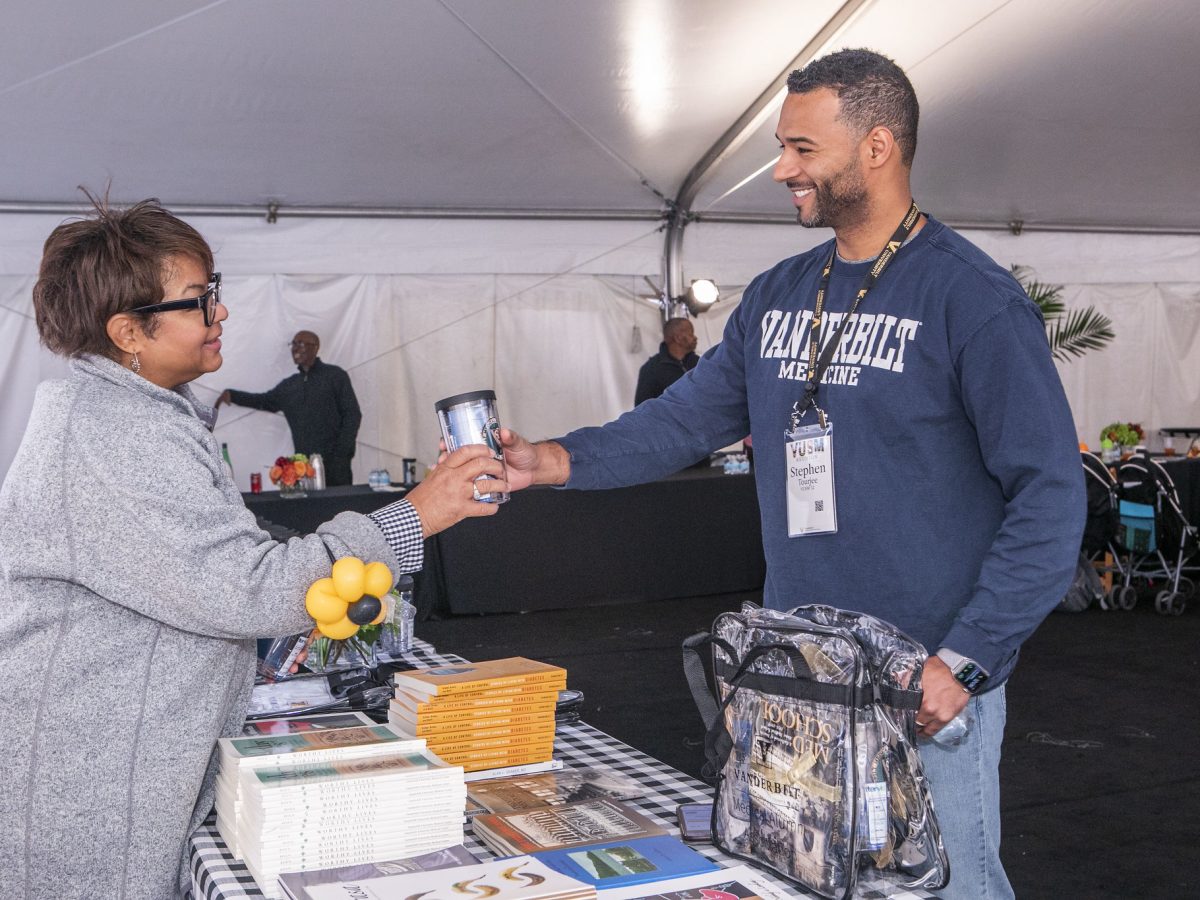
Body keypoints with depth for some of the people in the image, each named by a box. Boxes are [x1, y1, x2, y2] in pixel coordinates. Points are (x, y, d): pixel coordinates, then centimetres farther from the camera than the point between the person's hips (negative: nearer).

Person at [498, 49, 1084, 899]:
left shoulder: (973, 299, -12)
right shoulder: (777, 295, 9)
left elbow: (1049, 496, -14)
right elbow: (689, 416, 8)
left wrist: (966, 663, -18)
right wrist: (559, 461, -8)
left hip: (925, 688, -6)